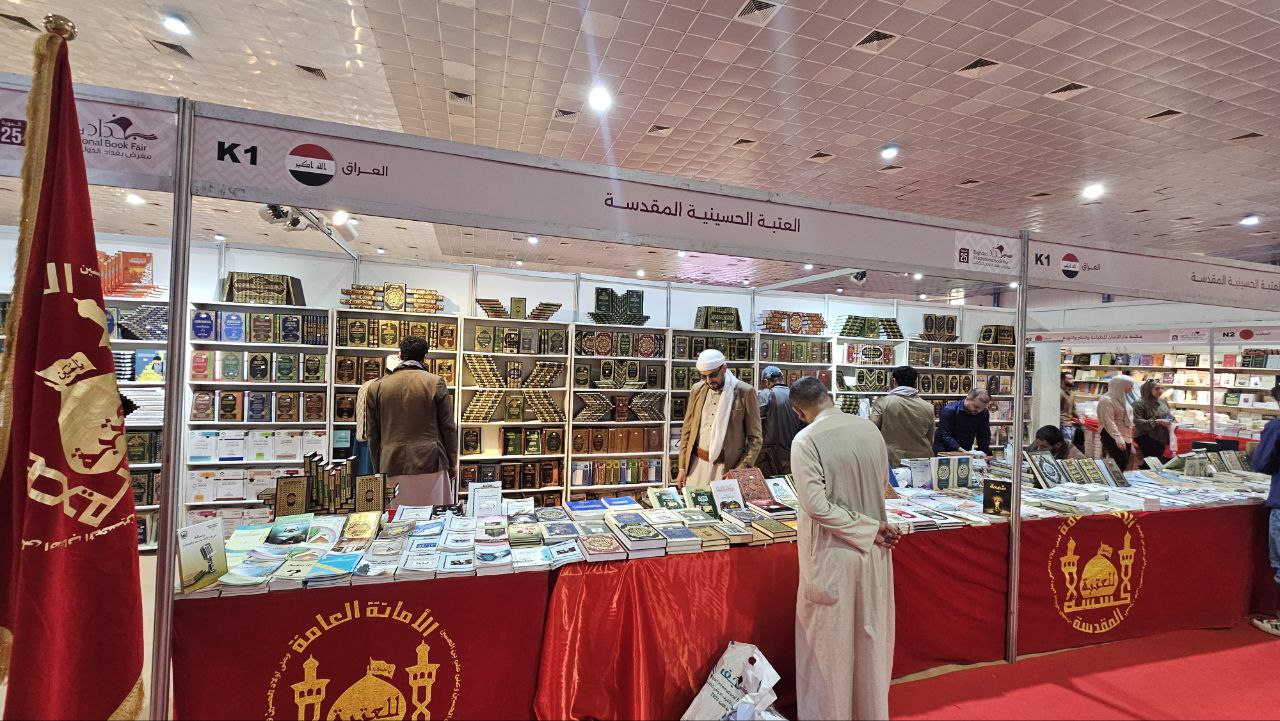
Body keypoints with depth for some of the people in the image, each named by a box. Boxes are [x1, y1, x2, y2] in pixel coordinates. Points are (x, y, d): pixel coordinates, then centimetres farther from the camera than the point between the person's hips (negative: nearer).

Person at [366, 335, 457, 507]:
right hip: (430, 463, -2)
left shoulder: (376, 388, 6)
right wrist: (451, 462, 9)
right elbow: (448, 427, 0)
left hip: (391, 466, 3)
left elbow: (373, 434, 10)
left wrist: (378, 469, 18)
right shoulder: (436, 383, -2)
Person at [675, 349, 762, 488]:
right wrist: (682, 467, 7)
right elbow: (687, 429, 11)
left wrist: (742, 471, -14)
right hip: (696, 464, 3)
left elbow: (755, 438, -5)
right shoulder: (697, 390, 5)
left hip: (728, 467, -3)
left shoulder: (745, 392, -7)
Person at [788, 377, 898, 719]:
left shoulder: (806, 440, -19)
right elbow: (882, 484, 8)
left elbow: (816, 505, -22)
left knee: (830, 641, 12)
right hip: (873, 550, 5)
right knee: (871, 635, 21)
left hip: (833, 554, -5)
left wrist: (869, 528, -13)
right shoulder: (870, 428, -3)